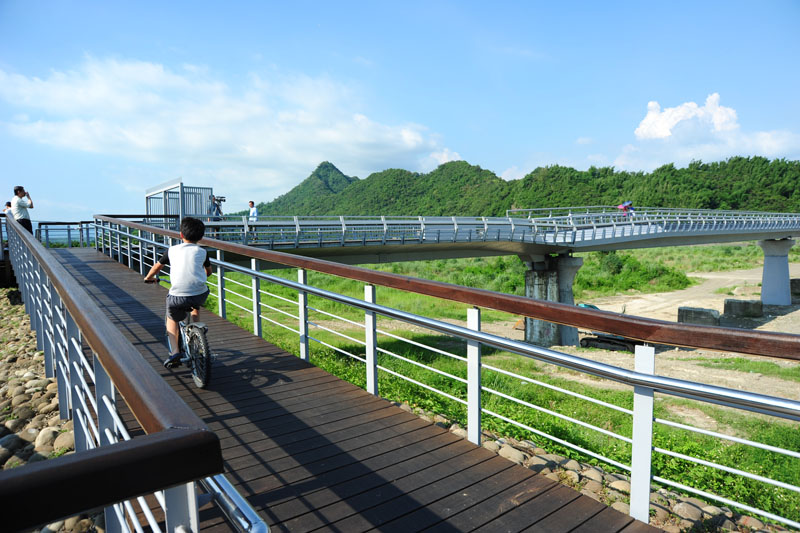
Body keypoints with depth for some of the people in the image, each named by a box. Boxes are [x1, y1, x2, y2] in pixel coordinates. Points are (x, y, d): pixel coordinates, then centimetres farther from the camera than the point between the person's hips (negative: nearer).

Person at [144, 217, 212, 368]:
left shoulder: (172, 250, 9)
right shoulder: (202, 252, 11)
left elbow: (157, 267, 23)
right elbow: (208, 271, 27)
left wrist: (148, 277, 44)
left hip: (177, 296, -1)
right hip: (200, 294, 1)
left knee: (172, 319, 26)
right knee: (195, 306, 37)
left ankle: (175, 352, 10)